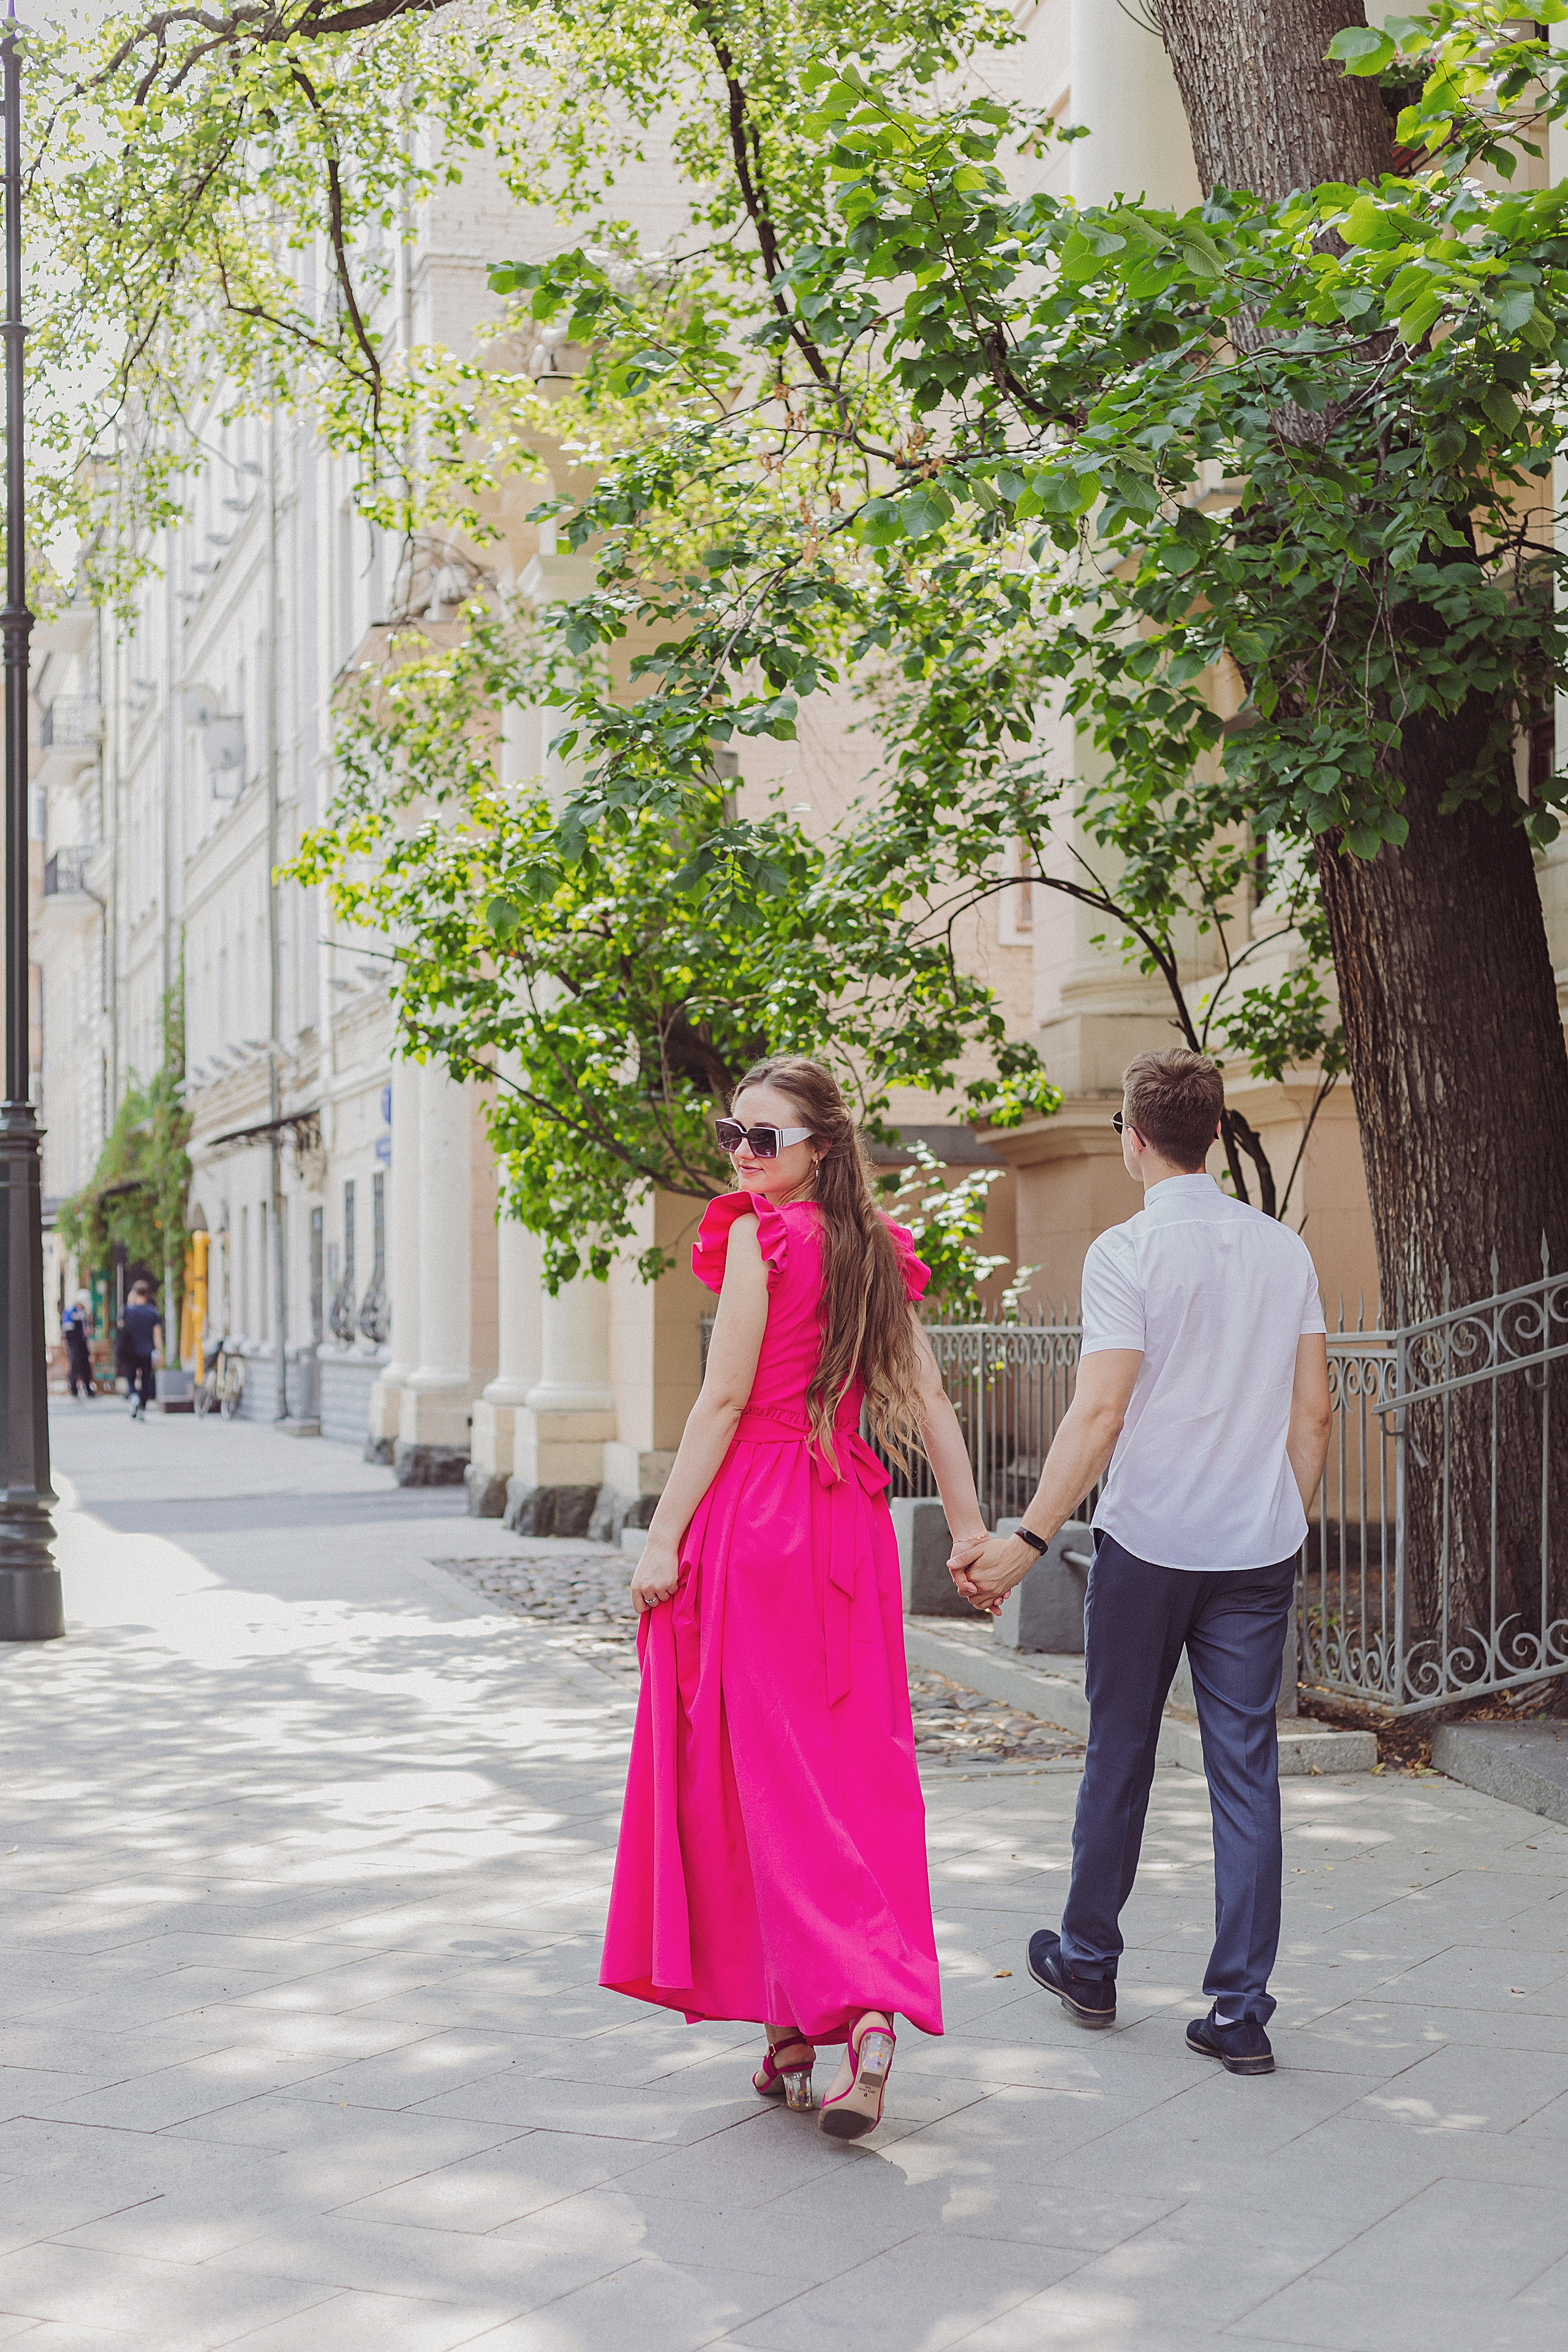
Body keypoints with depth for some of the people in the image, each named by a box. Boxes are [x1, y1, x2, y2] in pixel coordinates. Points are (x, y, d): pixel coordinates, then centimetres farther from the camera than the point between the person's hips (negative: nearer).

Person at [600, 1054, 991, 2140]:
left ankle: (853, 2003, -10)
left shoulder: (761, 1236, -8)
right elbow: (930, 1403, 11)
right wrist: (971, 1528, 14)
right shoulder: (875, 1248, 11)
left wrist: (665, 1537, -9)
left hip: (753, 1517, -7)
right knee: (855, 1770, 7)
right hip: (851, 1526, 7)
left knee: (768, 1773, -2)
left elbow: (723, 1402, -11)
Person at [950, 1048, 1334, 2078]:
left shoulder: (1128, 1252, -10)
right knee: (1247, 1770, 5)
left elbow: (1100, 1414, -17)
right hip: (1258, 1548, 3)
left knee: (1120, 1758, 13)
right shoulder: (1284, 1249, 5)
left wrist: (1029, 1540, -14)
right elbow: (1314, 1407, 7)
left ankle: (1089, 1962, 29)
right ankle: (1241, 2012, 5)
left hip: (1147, 1542, -3)